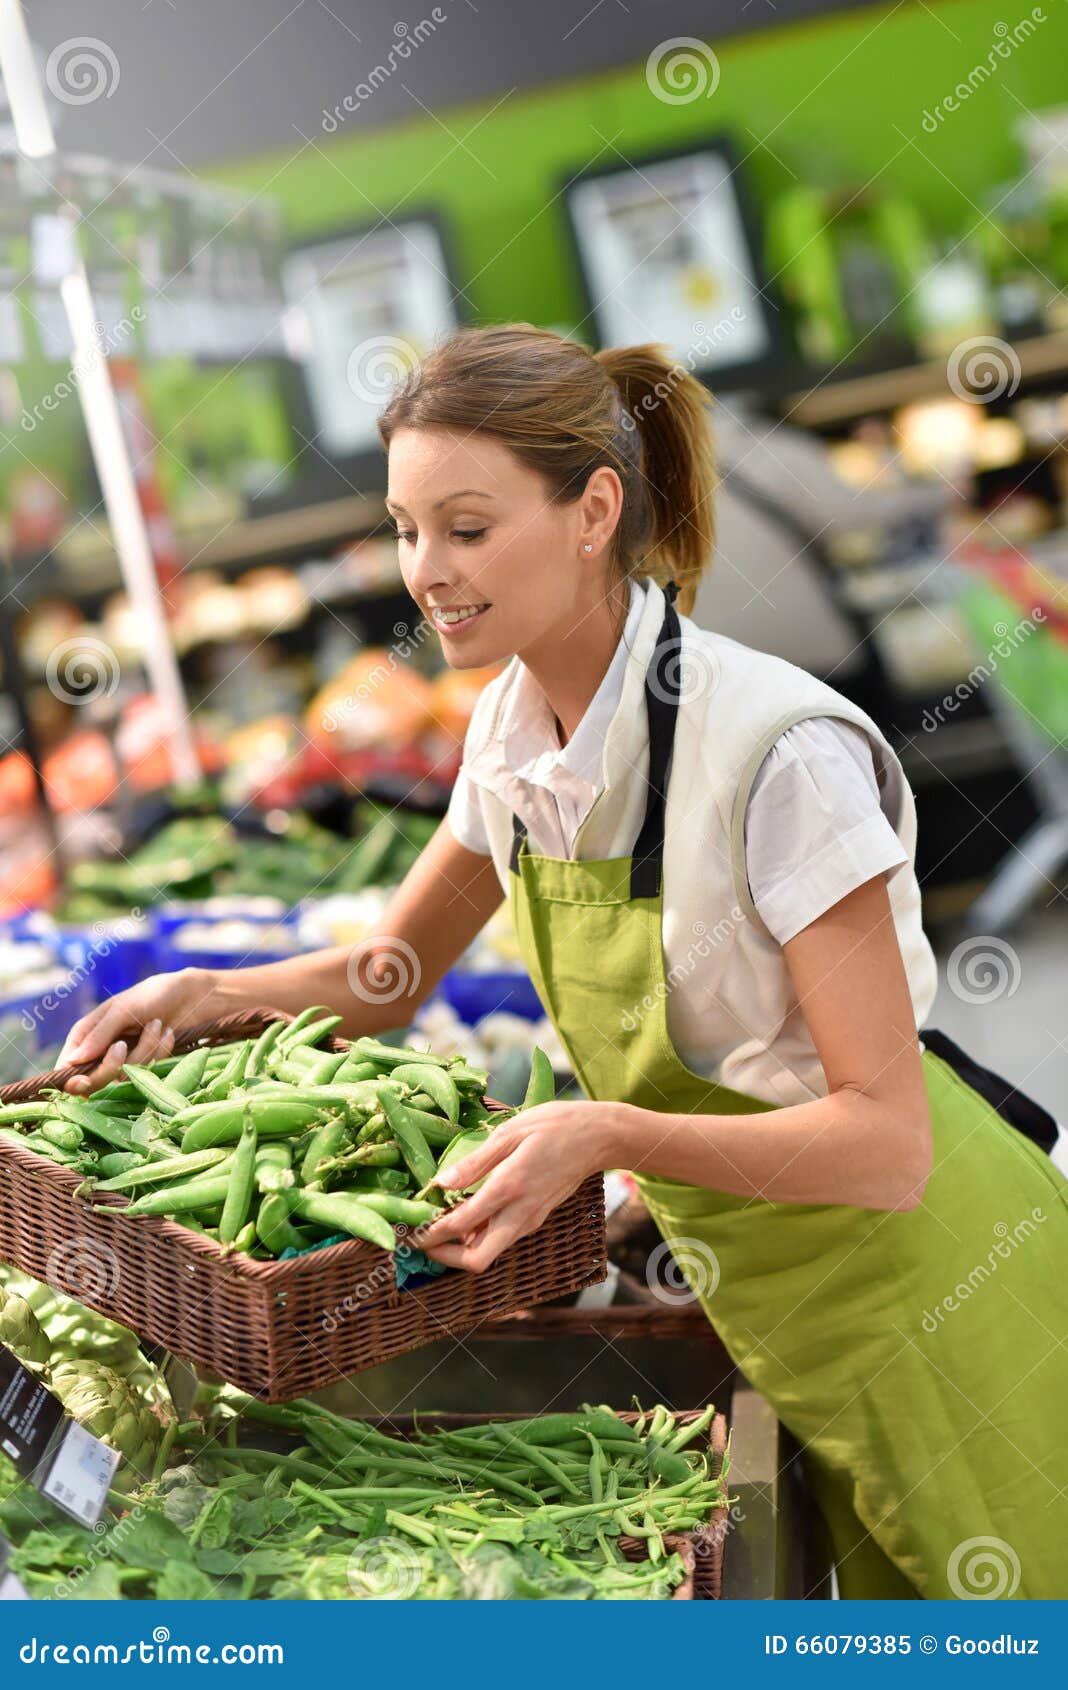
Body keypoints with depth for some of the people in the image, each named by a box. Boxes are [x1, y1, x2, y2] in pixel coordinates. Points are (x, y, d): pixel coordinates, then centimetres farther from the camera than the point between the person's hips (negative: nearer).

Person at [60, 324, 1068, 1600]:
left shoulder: (779, 753, -28)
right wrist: (209, 996, -7)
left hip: (922, 1289, -6)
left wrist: (609, 1133, -37)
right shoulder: (513, 732, -6)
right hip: (772, 1303, 6)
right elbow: (393, 977, 10)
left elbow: (886, 1141, -25)